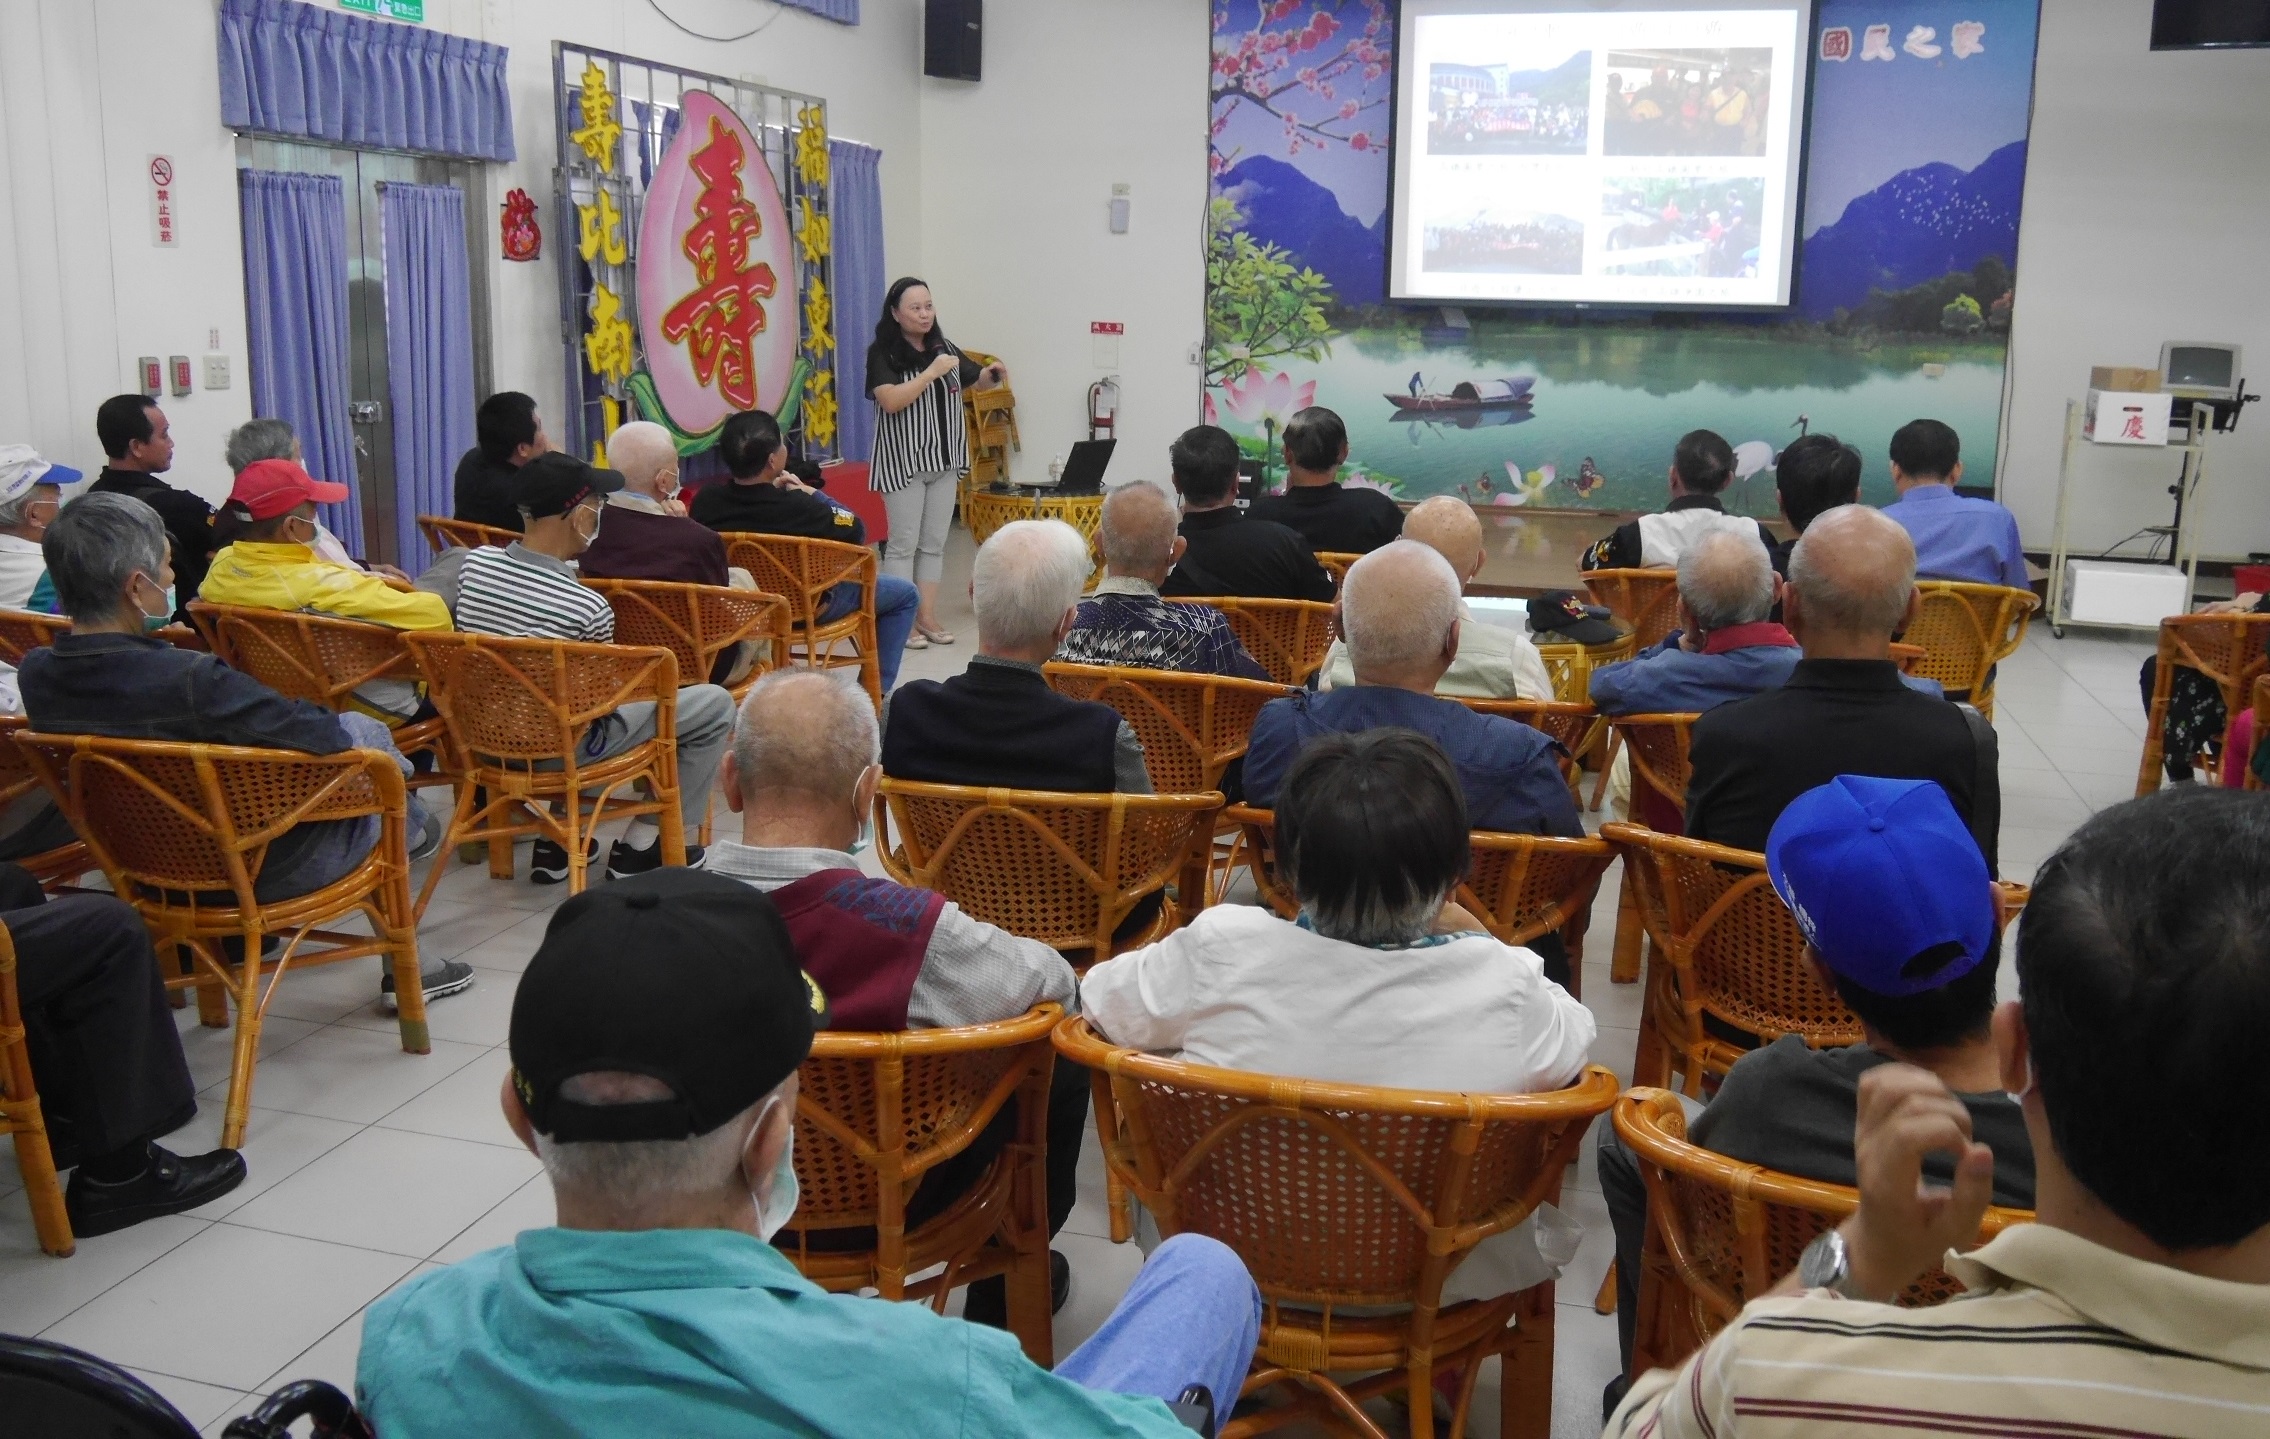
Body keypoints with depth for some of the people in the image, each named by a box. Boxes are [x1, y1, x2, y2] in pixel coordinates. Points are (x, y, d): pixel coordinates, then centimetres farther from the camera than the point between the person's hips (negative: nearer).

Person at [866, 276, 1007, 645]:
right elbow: (891, 400, -21)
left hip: (944, 460, 6)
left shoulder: (944, 347, 6)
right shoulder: (883, 354, -9)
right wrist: (933, 372, -24)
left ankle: (927, 616, 15)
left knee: (934, 542, 9)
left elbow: (976, 382, 17)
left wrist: (993, 374, -5)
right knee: (904, 543, -1)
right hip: (903, 462, -6)